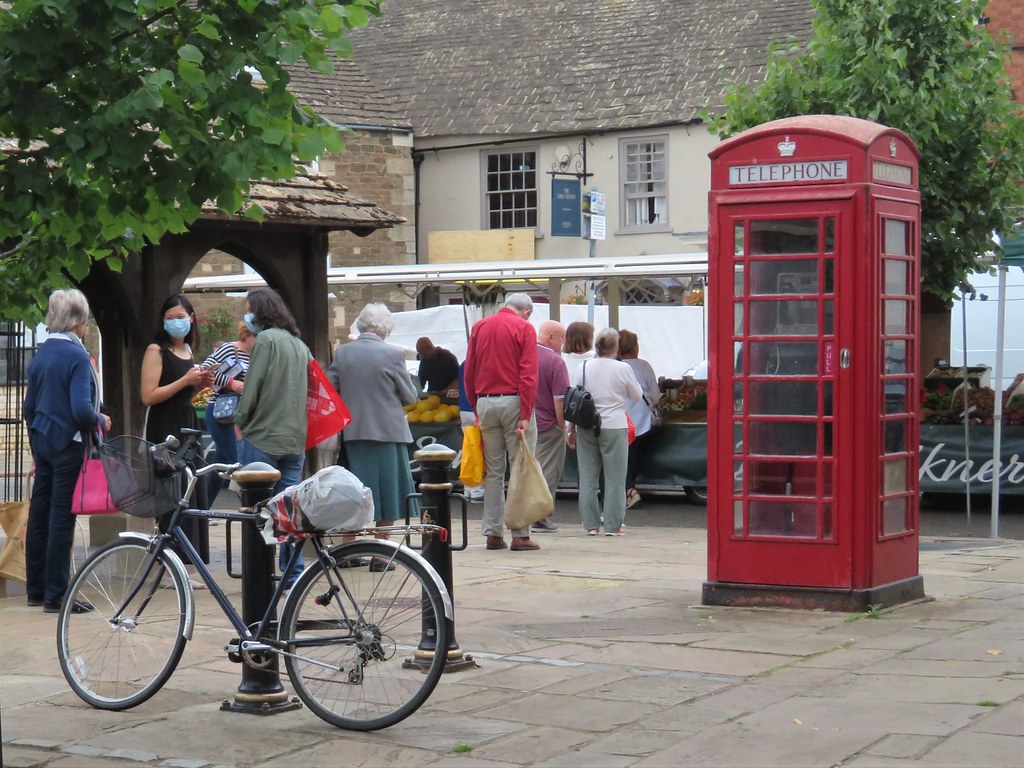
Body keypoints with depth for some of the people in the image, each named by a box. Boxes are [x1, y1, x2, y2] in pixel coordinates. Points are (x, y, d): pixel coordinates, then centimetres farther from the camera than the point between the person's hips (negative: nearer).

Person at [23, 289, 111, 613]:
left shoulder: (41, 354, 7)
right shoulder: (77, 356, -16)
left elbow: (29, 407, 14)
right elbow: (81, 409, -24)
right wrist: (101, 422, -4)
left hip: (42, 441, 8)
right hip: (68, 445, -8)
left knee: (39, 515, 13)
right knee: (62, 519, -3)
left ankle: (36, 589, 22)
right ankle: (56, 595, 1)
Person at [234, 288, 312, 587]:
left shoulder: (266, 339, -9)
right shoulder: (299, 344, 14)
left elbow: (253, 386, -13)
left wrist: (240, 422, -1)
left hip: (263, 438, -7)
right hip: (295, 439, 7)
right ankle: (294, 572, 8)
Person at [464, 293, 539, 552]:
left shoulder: (479, 327, 10)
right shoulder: (524, 328, -4)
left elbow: (469, 372, 10)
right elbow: (528, 375, -12)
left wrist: (476, 409, 15)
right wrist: (525, 416, -14)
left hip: (485, 403, 5)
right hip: (514, 402, -4)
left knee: (493, 471, 10)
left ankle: (493, 533, 9)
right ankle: (520, 535, -3)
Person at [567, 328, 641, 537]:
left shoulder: (584, 368, 1)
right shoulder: (623, 369, -7)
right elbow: (637, 395, 5)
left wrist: (571, 429, 11)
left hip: (586, 427, 3)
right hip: (614, 426, -3)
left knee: (588, 478, 9)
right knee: (615, 478, 4)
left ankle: (591, 525, 11)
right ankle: (613, 525, 3)